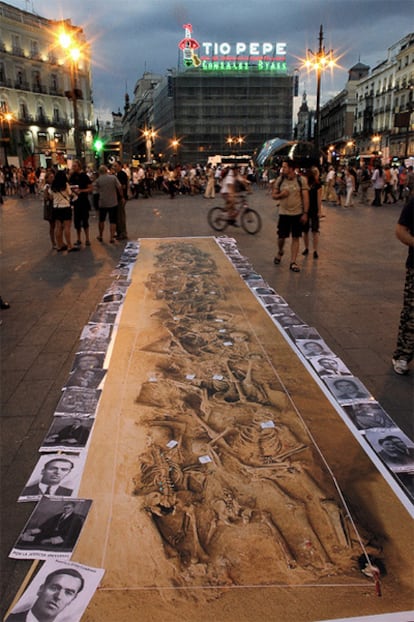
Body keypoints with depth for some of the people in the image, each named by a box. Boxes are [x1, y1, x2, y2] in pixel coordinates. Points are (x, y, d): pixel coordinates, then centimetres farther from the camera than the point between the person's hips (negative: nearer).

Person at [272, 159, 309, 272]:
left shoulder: (301, 180, -6)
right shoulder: (280, 180, 0)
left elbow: (306, 198, -5)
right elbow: (274, 195, 7)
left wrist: (305, 213, -11)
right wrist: (281, 195, -16)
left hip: (297, 213, -1)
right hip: (283, 213, 1)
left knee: (295, 238, 2)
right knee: (281, 237, 4)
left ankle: (293, 262, 8)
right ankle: (280, 252, 36)